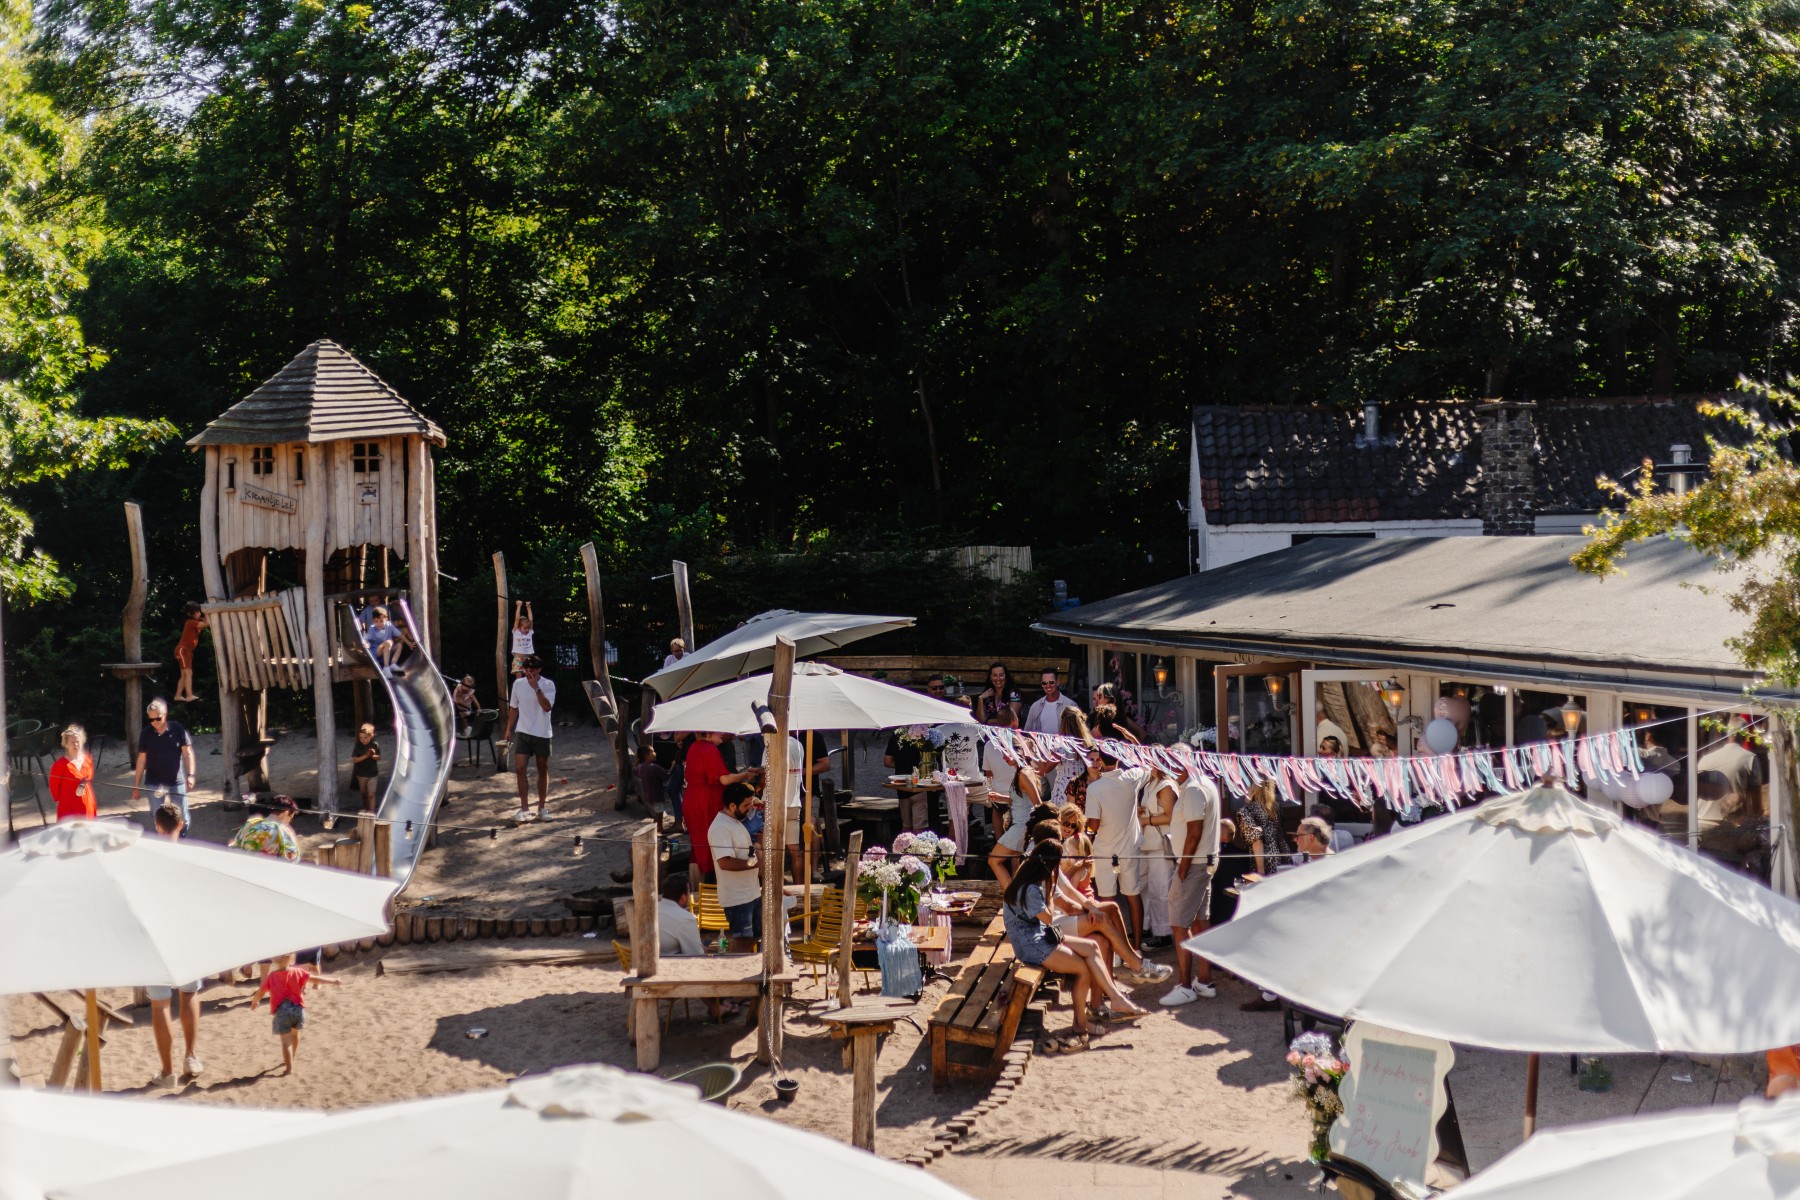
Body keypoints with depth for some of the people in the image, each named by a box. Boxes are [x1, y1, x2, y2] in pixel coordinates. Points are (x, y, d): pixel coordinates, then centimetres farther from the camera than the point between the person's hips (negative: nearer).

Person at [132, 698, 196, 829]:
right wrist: (136, 786, 4)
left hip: (176, 781, -1)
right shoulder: (146, 734, -1)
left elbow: (187, 753, -4)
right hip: (154, 783, 1)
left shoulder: (177, 730, -5)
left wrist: (190, 775, -15)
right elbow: (142, 759, 4)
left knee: (182, 818, 4)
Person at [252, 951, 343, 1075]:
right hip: (298, 1008, 3)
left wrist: (254, 1002, 26)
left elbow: (260, 993, 5)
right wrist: (333, 981, 8)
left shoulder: (271, 976, -1)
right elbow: (315, 978, 1)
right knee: (294, 1034, 28)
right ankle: (290, 1060, 45)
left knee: (286, 1041, 0)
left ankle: (289, 1068, -5)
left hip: (282, 1011, -3)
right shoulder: (297, 972, 0)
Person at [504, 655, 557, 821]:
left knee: (543, 771, 8)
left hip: (542, 734, -2)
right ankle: (524, 809, -6)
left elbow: (547, 706, -22)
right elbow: (513, 708, 11)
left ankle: (542, 808, 19)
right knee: (519, 768, -10)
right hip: (523, 733, 2)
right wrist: (509, 729, 10)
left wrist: (536, 688, -28)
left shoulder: (548, 685, -8)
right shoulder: (518, 684, 1)